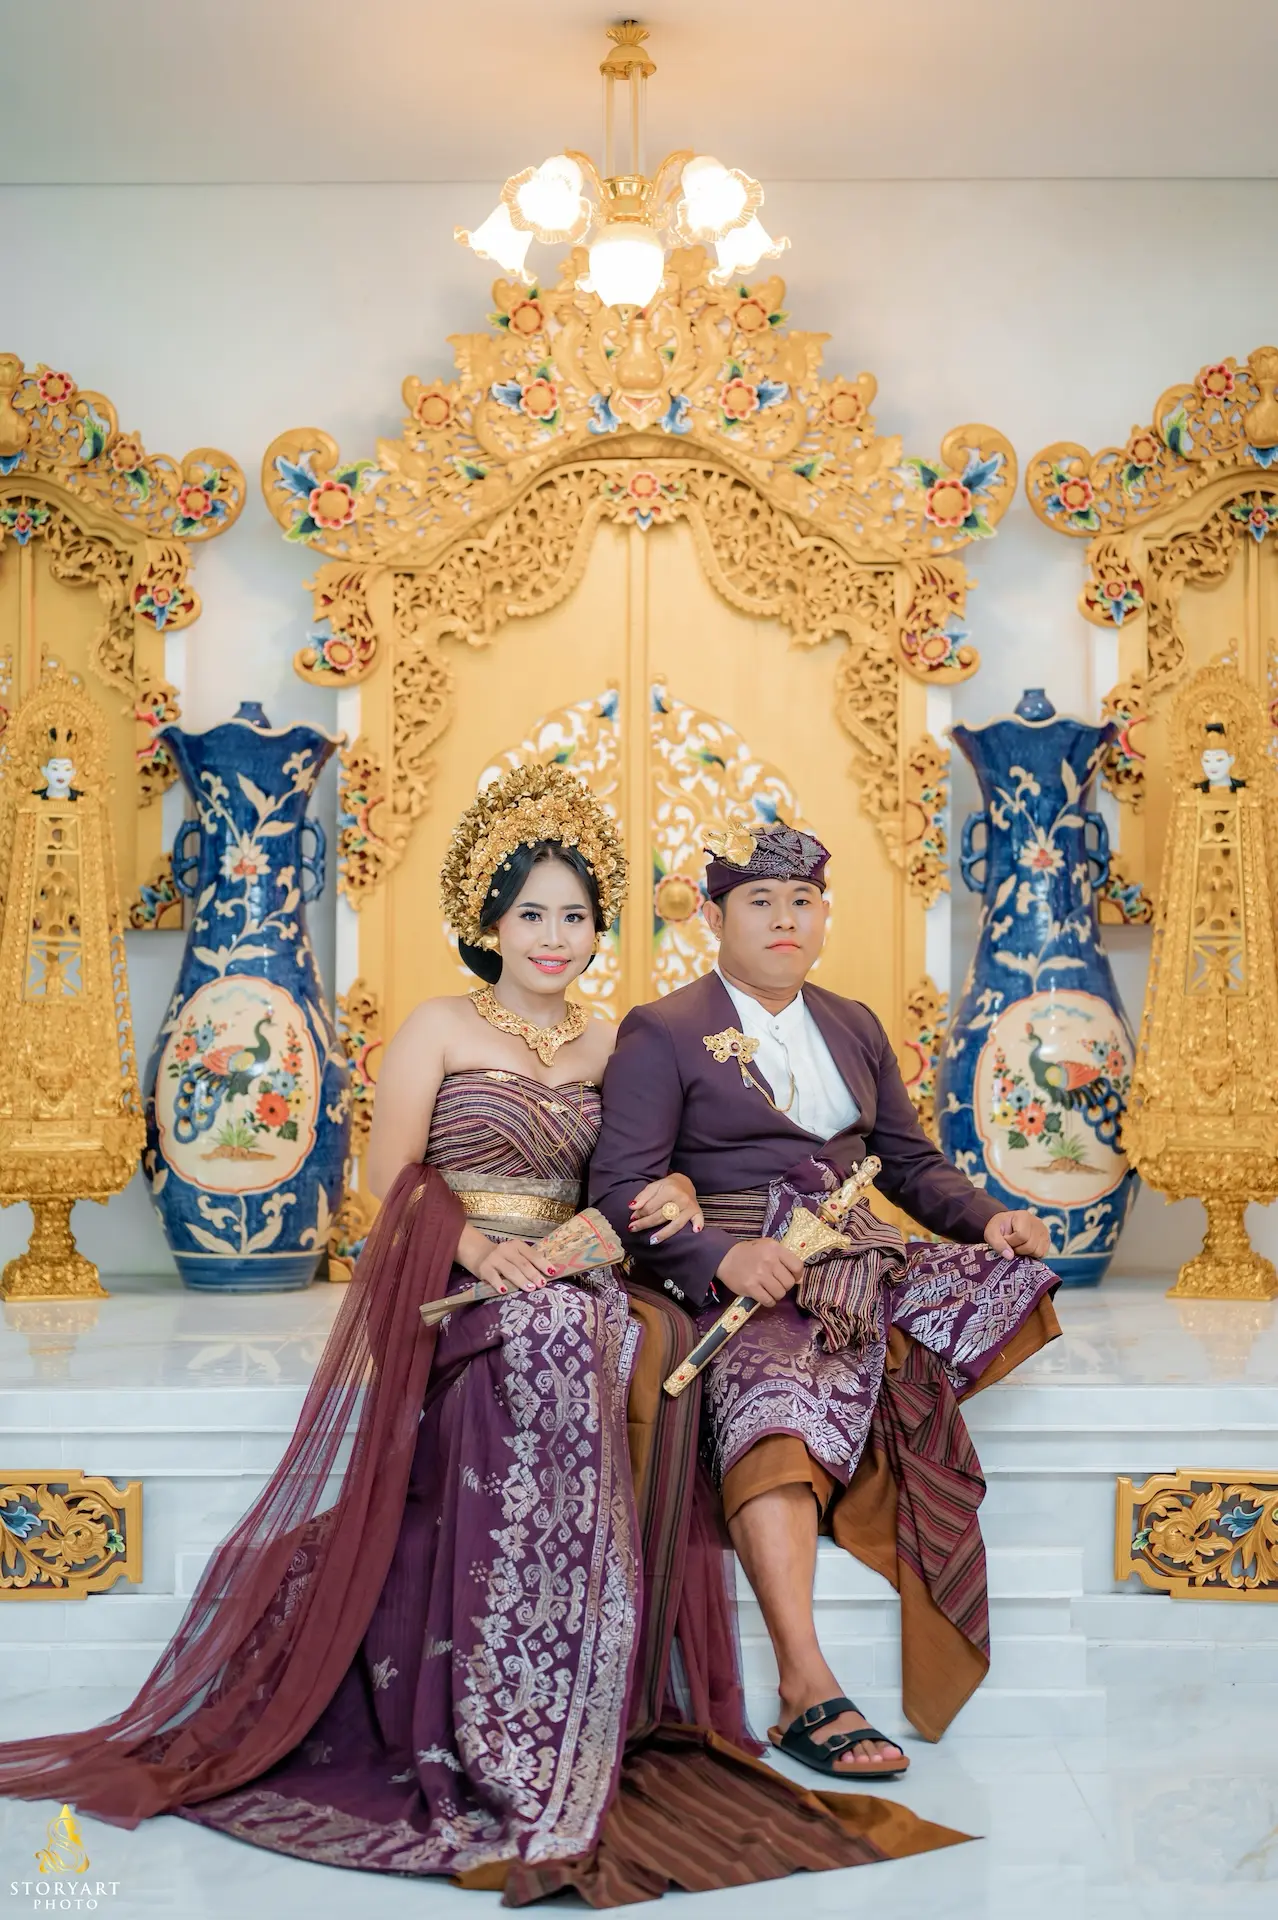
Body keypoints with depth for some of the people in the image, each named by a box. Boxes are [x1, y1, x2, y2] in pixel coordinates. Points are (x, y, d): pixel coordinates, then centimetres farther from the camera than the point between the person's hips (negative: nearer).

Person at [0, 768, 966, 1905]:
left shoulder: (605, 1045, 18)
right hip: (455, 1294, -4)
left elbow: (626, 1176, 17)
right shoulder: (440, 1029, 5)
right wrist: (474, 1244, -17)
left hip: (568, 1287, 4)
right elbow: (391, 1180, -1)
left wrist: (672, 1194, -5)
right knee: (560, 1343, -35)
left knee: (650, 1343, -29)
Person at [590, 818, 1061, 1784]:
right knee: (775, 1398, -35)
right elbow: (622, 1187, -5)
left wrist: (989, 1217, 1)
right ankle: (806, 1690, -39)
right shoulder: (661, 1034, 4)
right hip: (739, 1274, -6)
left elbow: (911, 1160, 22)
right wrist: (723, 1257, -23)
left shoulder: (855, 1026, 22)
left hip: (862, 1260, 6)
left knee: (1018, 1276, -16)